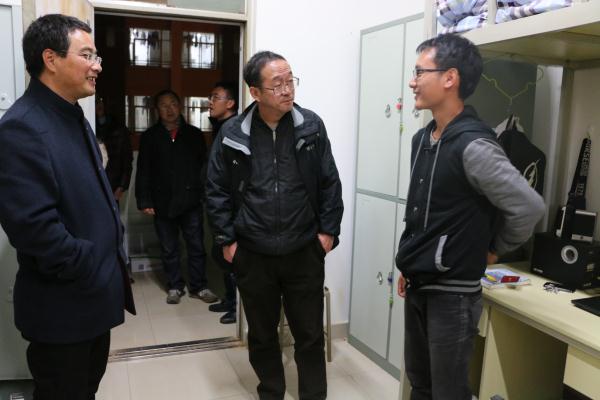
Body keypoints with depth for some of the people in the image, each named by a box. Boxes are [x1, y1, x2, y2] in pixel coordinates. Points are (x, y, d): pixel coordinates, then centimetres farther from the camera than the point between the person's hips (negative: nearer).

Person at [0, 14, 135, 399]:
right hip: (62, 306, -9)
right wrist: (91, 267, -19)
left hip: (95, 295, 9)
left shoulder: (75, 119, 11)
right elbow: (32, 225, -28)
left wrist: (113, 247, 6)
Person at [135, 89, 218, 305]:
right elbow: (143, 171, 3)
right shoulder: (150, 136, 5)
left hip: (191, 201, 0)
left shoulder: (194, 134, 5)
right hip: (163, 203, 1)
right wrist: (144, 201, -3)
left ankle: (199, 286, 19)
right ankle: (174, 286, 25)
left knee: (196, 246, 5)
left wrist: (204, 193, -7)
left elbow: (204, 165, 3)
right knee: (169, 249, 11)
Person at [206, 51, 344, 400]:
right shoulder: (232, 134, -5)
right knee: (262, 335, 17)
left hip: (304, 252, 0)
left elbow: (330, 183, 1)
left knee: (310, 334, 11)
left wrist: (328, 230, -2)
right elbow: (217, 190, 1)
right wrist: (227, 239, -2)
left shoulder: (312, 126, -4)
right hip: (252, 254, 1)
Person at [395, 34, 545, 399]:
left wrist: (494, 250, -6)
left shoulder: (473, 144, -20)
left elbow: (529, 207, -22)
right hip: (418, 287, 8)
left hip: (453, 294, -8)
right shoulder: (423, 138, 6)